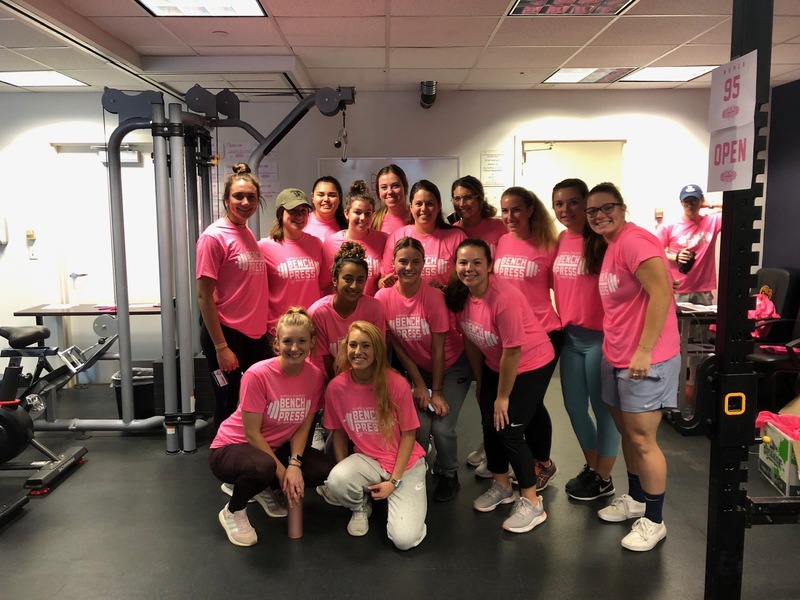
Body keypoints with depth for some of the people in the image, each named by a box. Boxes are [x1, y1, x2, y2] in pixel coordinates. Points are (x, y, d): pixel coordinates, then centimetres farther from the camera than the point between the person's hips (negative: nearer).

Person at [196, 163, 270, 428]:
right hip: (227, 334, -7)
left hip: (256, 334, 7)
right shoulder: (214, 236, -11)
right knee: (229, 407, 5)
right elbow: (203, 296, -13)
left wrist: (266, 331, 12)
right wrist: (220, 346, -16)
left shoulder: (249, 235, 10)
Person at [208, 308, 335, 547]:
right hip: (232, 446, -5)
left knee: (327, 470, -15)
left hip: (276, 447, 6)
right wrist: (282, 471, -21)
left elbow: (303, 427, -6)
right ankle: (233, 512, -5)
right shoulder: (257, 374, -26)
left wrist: (294, 465, -21)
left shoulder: (315, 376, -11)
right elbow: (252, 433, -21)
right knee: (263, 467, -39)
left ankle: (265, 489, 12)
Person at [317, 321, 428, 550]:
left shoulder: (396, 383, -18)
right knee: (336, 481, -32)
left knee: (405, 539, -17)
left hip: (406, 463, -2)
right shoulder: (336, 386, -10)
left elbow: (409, 434, -9)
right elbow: (339, 432, 3)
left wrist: (394, 481, -12)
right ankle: (361, 506, 5)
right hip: (367, 460, 2)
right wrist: (346, 475, -5)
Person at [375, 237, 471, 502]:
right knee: (419, 425, -13)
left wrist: (437, 392, -14)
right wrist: (419, 384, -7)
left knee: (442, 427, -12)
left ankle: (448, 475, 17)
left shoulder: (434, 296, -24)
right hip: (417, 368, 2)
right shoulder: (383, 298, -16)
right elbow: (396, 345, -8)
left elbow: (438, 348, -18)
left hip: (451, 366, -2)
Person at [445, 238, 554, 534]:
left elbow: (512, 351, -25)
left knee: (509, 429, -9)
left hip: (531, 363, -7)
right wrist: (480, 383, 9)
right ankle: (502, 485, 34)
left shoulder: (504, 297, -31)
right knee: (489, 424, 10)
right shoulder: (459, 295, -9)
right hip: (495, 363, 7)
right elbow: (470, 341, 2)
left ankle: (532, 502, 9)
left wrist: (502, 397, -16)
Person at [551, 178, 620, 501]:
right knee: (574, 405, 15)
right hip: (569, 335, 7)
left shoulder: (602, 239, -13)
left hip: (600, 335, -7)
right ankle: (591, 467, 36)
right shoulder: (561, 239, 7)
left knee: (602, 406, 7)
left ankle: (604, 479, 24)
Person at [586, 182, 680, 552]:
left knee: (642, 441, 0)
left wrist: (644, 351, -24)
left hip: (646, 359, -10)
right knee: (626, 433, 19)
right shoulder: (610, 246, 13)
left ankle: (654, 521, 15)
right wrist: (615, 349, 15)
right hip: (616, 356, 10)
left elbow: (662, 293, -25)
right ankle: (635, 499, 37)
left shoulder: (634, 240, -17)